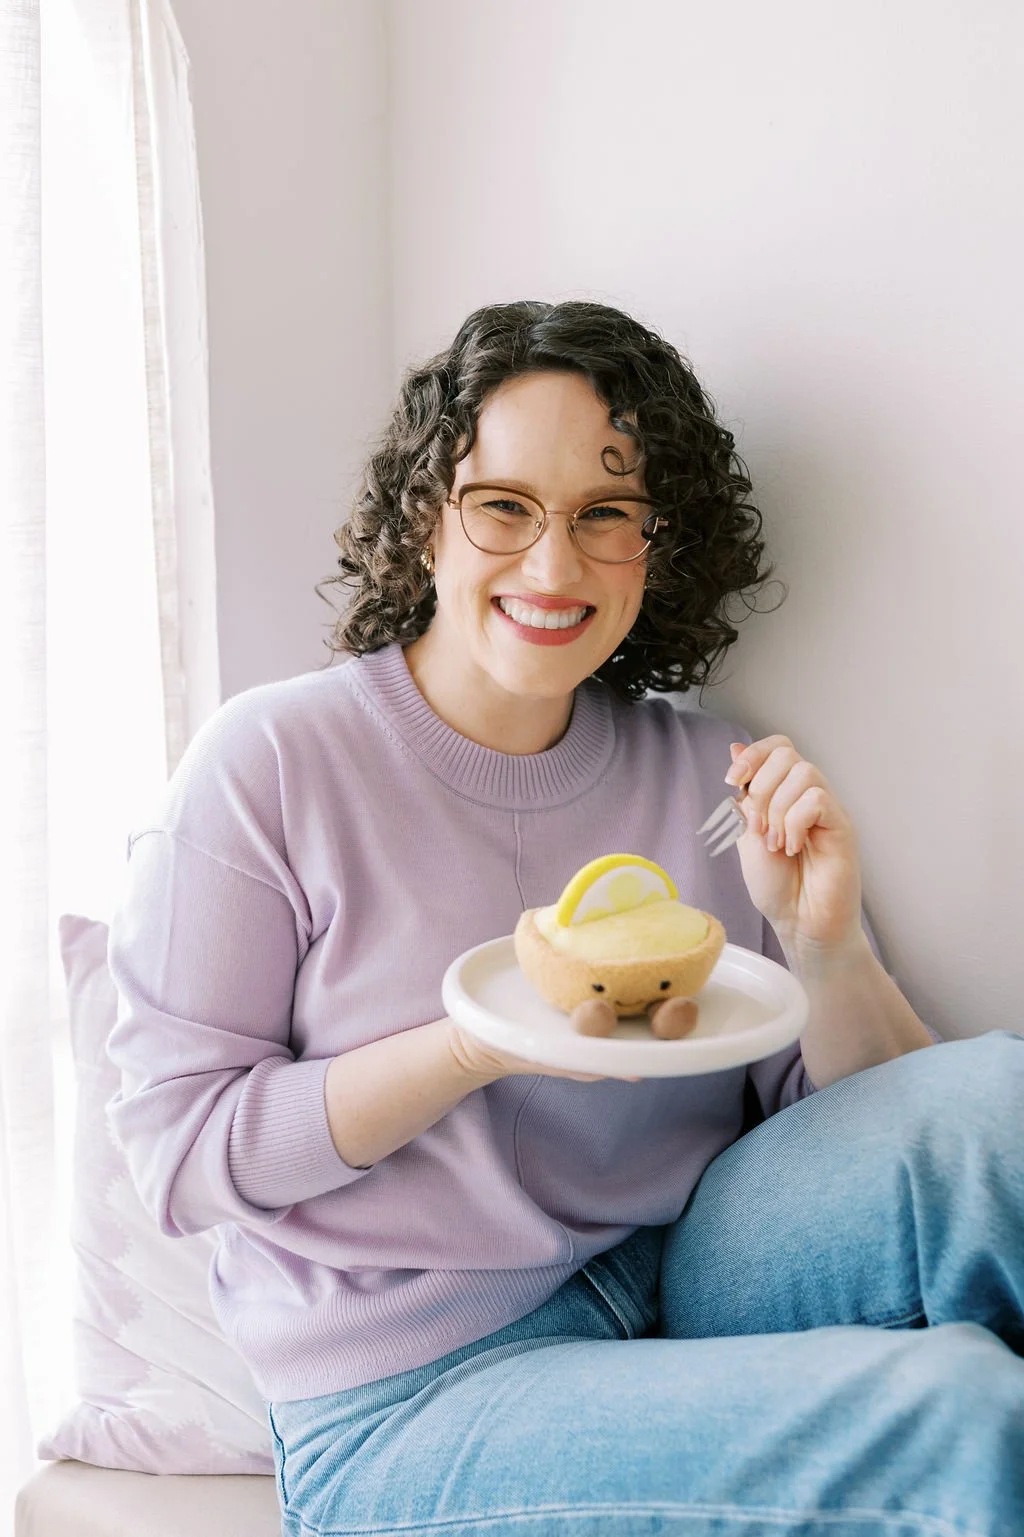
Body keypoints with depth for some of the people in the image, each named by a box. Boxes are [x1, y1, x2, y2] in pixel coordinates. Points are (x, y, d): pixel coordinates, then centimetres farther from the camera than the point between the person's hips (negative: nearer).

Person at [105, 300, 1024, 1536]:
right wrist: (488, 1042, -21)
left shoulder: (706, 776, 2)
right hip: (409, 1400, -3)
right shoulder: (270, 761, -9)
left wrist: (828, 950, -18)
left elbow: (855, 1136, 3)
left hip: (686, 1292, 4)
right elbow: (176, 1150, -9)